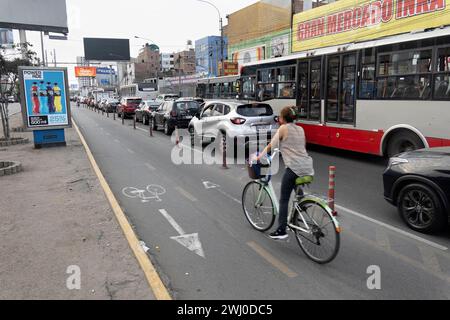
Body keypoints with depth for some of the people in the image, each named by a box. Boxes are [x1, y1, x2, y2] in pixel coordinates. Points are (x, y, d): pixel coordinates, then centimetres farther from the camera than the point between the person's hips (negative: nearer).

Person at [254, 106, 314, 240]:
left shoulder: (283, 128, -2)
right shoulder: (300, 129, 16)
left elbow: (271, 146, -1)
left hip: (294, 167, -7)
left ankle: (281, 230, 0)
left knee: (284, 199, -1)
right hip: (307, 166, 7)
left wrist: (259, 156, 8)